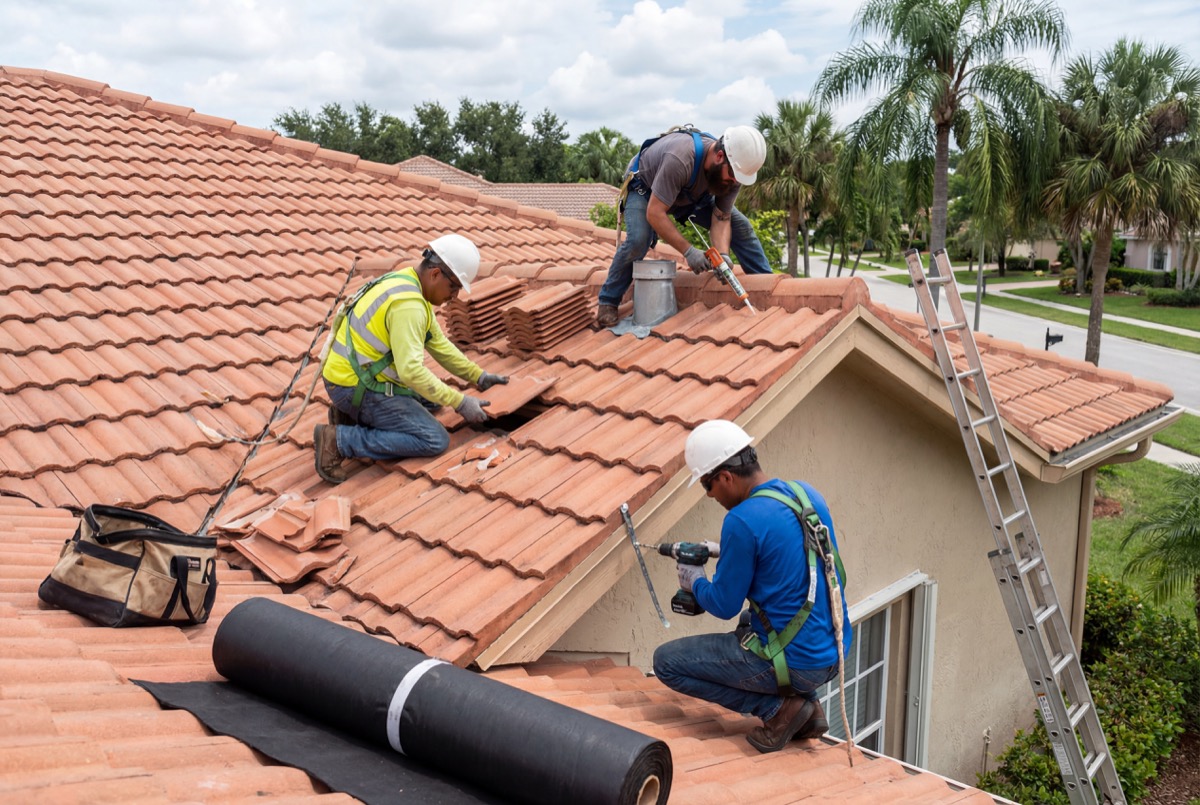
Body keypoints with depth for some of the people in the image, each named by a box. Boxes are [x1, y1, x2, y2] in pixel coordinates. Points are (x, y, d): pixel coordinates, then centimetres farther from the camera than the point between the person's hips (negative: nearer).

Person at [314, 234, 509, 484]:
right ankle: (339, 440, -12)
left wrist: (478, 376, 14)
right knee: (436, 440, -12)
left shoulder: (409, 283, 8)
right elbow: (411, 370, -29)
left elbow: (438, 343, 16)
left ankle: (353, 415, 13)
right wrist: (461, 403, -23)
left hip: (356, 374, 10)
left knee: (430, 399, 24)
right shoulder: (408, 304, -25)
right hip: (356, 387, -10)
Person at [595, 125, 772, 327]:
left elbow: (721, 219, -18)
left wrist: (722, 255, -37)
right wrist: (688, 251, -44)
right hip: (644, 188, -6)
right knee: (638, 240, -31)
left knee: (741, 226, -5)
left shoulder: (733, 171, -24)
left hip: (692, 195, 6)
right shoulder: (680, 159, -45)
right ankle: (607, 302, -12)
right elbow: (654, 213, -41)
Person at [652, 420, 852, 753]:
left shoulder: (742, 521, -21)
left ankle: (779, 707, -2)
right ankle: (807, 706, 18)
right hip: (834, 653, 8)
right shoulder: (808, 494, 4)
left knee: (666, 661, 2)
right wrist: (723, 551, 22)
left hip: (796, 662, -8)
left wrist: (695, 582, 11)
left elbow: (725, 605, -10)